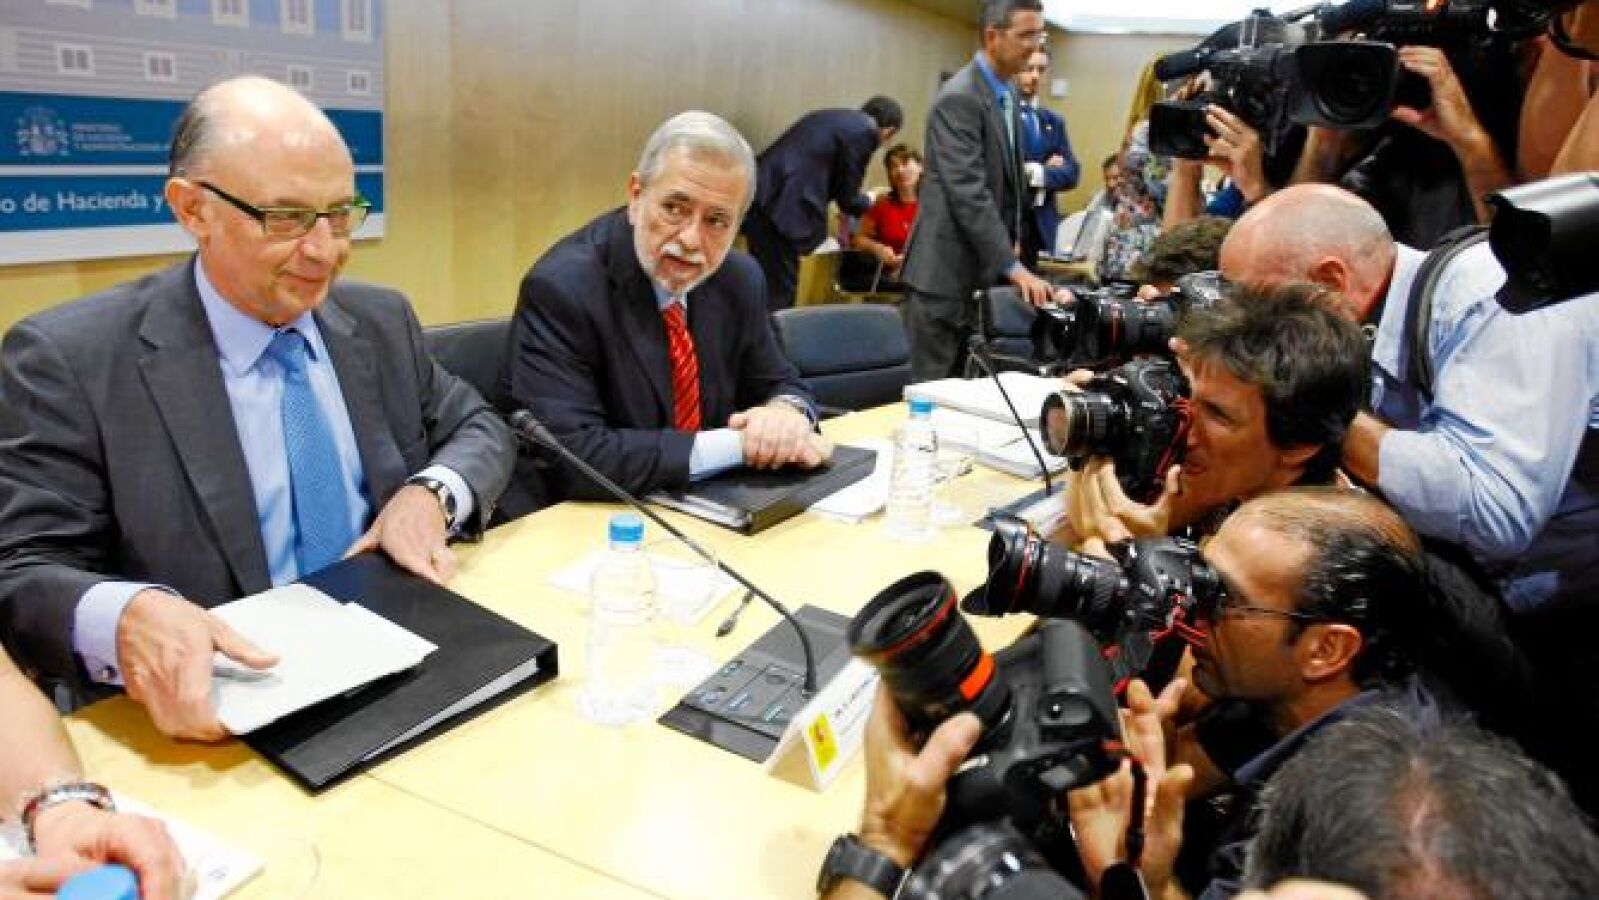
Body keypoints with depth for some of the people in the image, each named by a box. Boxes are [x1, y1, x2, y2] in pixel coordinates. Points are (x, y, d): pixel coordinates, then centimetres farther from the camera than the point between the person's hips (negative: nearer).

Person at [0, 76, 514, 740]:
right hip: (207, 723, 0)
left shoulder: (382, 321, 7)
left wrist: (429, 491, -8)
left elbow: (480, 431, 15)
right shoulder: (69, 358, -6)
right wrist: (127, 616, -31)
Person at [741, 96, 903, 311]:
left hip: (765, 198, 9)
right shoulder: (866, 131, -2)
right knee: (778, 295, -2)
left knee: (766, 290, 17)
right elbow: (846, 195, 2)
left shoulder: (830, 117, 24)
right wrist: (869, 201, 22)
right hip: (782, 206, -9)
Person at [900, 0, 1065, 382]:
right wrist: (1013, 266, -23)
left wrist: (1012, 240, 11)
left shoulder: (1008, 93, 13)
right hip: (945, 272, -9)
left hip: (982, 270, 9)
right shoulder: (959, 98, -16)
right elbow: (968, 193, -23)